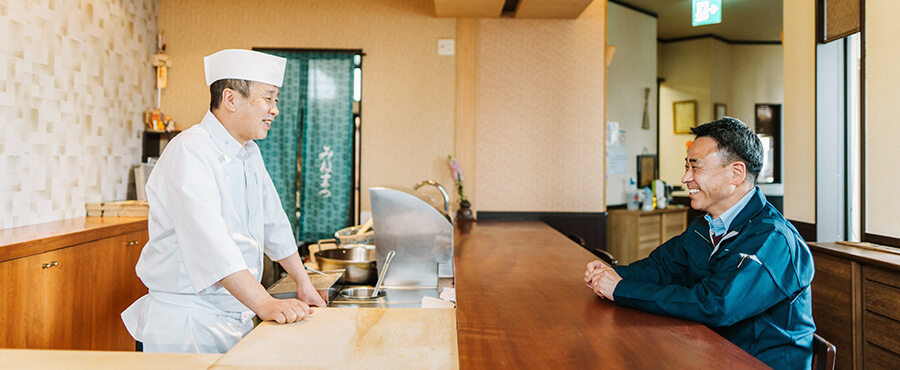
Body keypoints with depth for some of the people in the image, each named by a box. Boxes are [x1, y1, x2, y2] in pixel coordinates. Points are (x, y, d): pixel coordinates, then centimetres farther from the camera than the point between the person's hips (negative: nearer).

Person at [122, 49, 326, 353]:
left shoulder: (250, 153, 11)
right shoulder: (189, 152, -18)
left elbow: (274, 222, 19)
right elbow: (209, 241, -30)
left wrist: (304, 284, 19)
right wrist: (264, 304, -36)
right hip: (184, 325, -8)